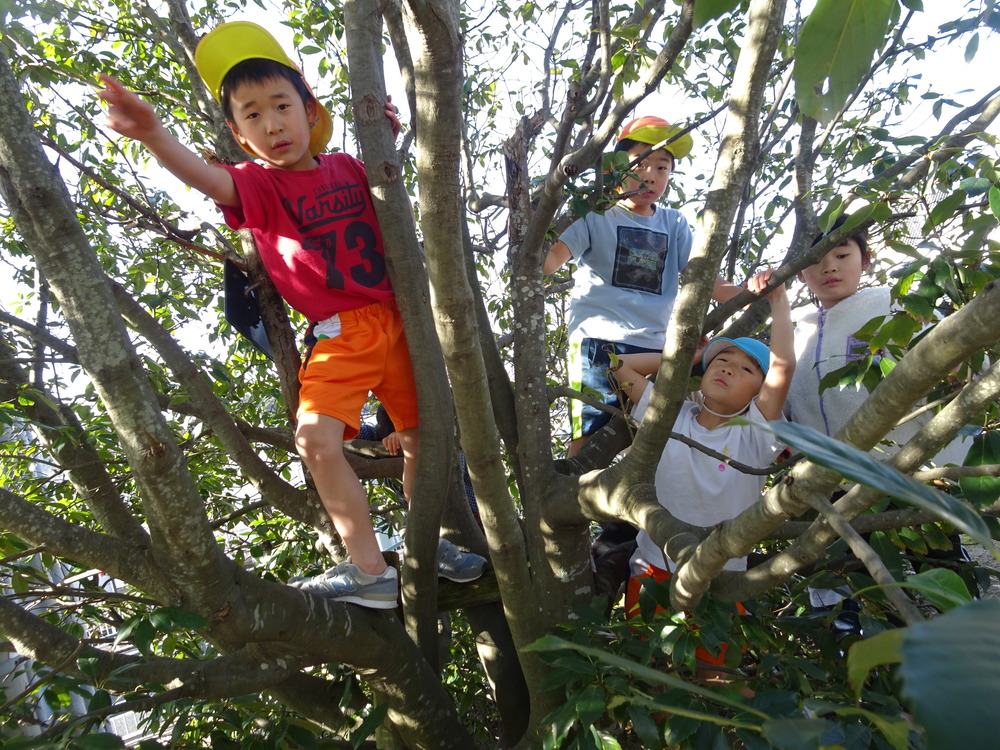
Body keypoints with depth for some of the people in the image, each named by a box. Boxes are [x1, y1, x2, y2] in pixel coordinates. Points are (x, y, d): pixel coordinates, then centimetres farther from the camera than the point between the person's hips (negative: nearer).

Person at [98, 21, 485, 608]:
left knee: (421, 435, 10)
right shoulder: (259, 186, -7)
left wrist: (387, 133, 6)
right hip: (337, 335, -3)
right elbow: (205, 176, -30)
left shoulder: (348, 167, 4)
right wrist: (153, 134, -51)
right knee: (316, 437, -24)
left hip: (396, 320, 4)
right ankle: (371, 571, -11)